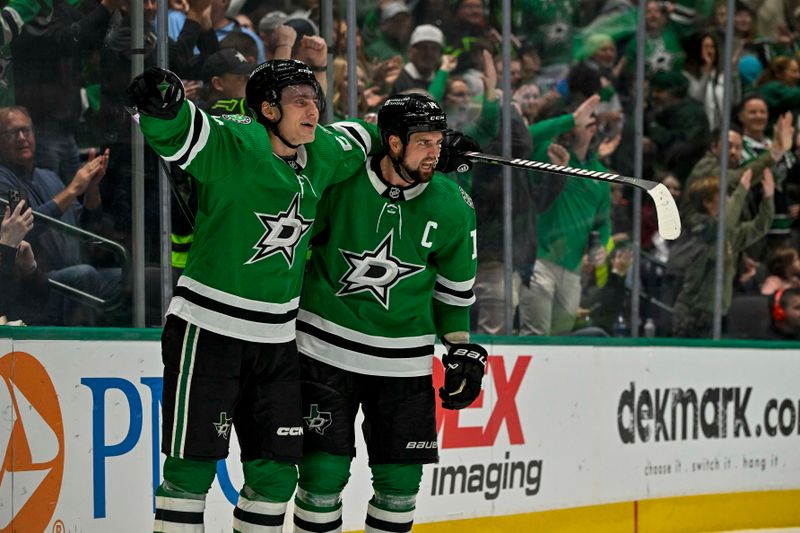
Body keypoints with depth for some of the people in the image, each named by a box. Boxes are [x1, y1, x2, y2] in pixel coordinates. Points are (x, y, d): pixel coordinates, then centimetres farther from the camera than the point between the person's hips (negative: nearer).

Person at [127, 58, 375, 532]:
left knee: (276, 472, 9)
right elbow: (174, 132, -30)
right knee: (193, 466, -5)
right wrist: (163, 101, -51)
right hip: (208, 331, -7)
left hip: (276, 341, 7)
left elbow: (357, 144, 30)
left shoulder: (323, 155, 7)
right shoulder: (233, 145, -14)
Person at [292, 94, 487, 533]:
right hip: (327, 348, -2)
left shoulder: (451, 208, -3)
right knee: (324, 472, -3)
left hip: (402, 361, 2)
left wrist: (462, 353, 10)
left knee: (401, 479, 5)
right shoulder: (339, 182, -12)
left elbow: (454, 286, 11)